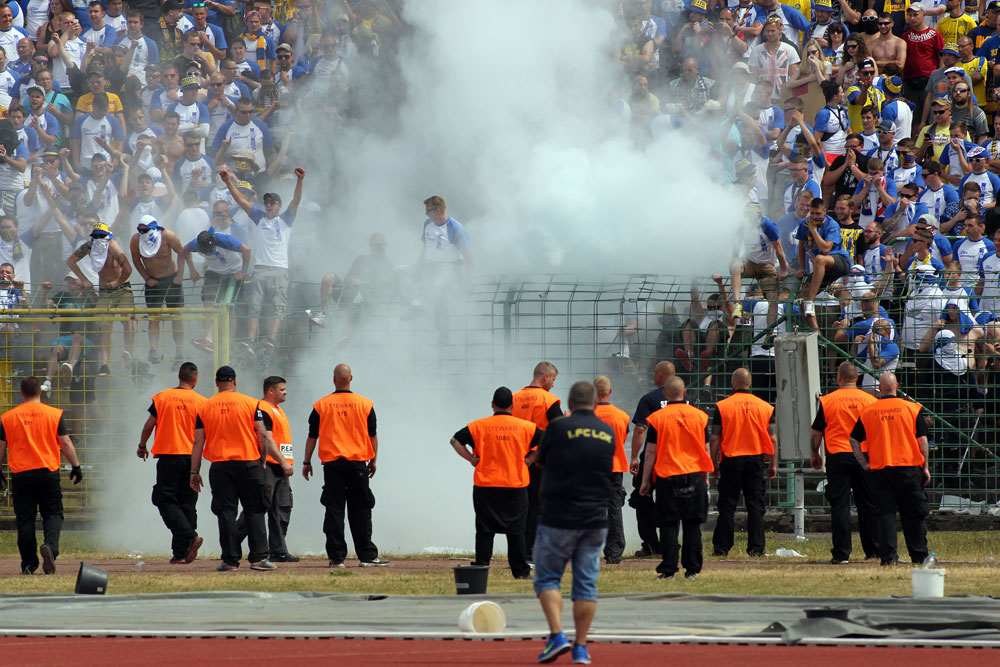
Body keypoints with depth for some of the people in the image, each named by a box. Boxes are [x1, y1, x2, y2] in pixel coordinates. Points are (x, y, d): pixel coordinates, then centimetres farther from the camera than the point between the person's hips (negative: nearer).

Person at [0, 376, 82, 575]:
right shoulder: (54, 414, 0)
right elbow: (66, 443, -1)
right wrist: (76, 466, 7)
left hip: (20, 474, 1)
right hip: (48, 472, -1)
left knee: (25, 519, 6)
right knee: (53, 514, 5)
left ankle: (28, 564, 6)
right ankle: (50, 545, -22)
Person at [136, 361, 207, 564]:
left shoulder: (162, 398, 0)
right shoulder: (201, 402, 1)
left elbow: (149, 425, 3)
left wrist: (142, 446, 18)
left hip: (168, 456, -2)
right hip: (192, 456, 2)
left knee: (166, 501, -1)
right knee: (187, 503, 7)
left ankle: (189, 537, -22)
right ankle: (180, 553, 4)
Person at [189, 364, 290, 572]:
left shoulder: (205, 407, 4)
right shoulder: (250, 403, 0)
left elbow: (198, 442, 4)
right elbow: (263, 437, -4)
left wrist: (194, 472, 8)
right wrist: (282, 461, -1)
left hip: (219, 466, 1)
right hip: (248, 463, -1)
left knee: (226, 513, 3)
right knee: (254, 511, 5)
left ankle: (230, 560, 1)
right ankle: (258, 557, -1)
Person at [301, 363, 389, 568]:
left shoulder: (321, 405, 0)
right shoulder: (365, 404, 1)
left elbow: (312, 436, 4)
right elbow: (373, 436, 6)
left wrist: (307, 462, 12)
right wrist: (373, 460, 16)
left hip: (332, 463, 0)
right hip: (358, 463, 0)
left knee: (334, 510, 1)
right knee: (360, 511, 5)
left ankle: (336, 557, -1)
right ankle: (367, 555, 3)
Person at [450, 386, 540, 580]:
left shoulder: (480, 426, -1)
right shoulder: (525, 427, 0)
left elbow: (455, 441, -2)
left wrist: (472, 459, 0)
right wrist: (529, 459, 4)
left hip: (485, 486, 0)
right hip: (516, 487, 0)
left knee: (485, 530, 4)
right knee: (516, 531, 6)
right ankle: (521, 571, 7)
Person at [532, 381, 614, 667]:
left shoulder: (559, 428, -8)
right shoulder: (609, 433, 5)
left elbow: (541, 460, 8)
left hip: (558, 518, -4)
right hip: (596, 520, 4)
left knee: (547, 578, 6)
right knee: (586, 583, 7)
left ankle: (556, 635, -11)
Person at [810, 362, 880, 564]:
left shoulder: (827, 401, -4)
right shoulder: (870, 400, 1)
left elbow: (816, 432, 1)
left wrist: (814, 454, 17)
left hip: (838, 456, -2)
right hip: (865, 456, 2)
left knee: (839, 505, -1)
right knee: (868, 504, 12)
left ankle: (841, 553, -5)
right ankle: (873, 549, 17)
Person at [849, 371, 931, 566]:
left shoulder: (868, 411, 3)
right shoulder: (912, 408, -1)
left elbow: (854, 440, 3)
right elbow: (922, 440, -2)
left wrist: (864, 463, 8)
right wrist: (925, 467, 4)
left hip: (880, 469, 1)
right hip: (909, 467, -1)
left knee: (886, 513, 3)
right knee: (913, 514, 7)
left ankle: (888, 555, -5)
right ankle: (918, 555, 9)